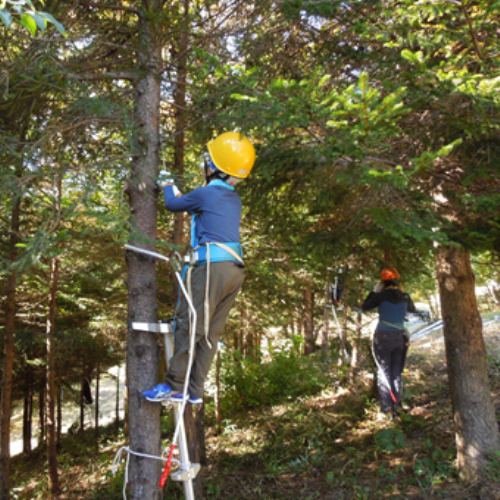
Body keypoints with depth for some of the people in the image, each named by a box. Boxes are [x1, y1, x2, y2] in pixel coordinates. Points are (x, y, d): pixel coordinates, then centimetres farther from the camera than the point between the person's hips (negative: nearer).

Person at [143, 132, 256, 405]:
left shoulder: (205, 193, -5)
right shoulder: (234, 199, 19)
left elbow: (173, 204, 13)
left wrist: (168, 185, 33)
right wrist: (177, 190, 45)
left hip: (213, 266, -8)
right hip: (235, 270, 8)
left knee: (189, 325, -3)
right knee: (210, 333, 8)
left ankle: (175, 386, 1)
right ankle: (194, 390, 14)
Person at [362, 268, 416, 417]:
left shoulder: (382, 296, -10)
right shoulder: (405, 297, 3)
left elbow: (365, 307, -1)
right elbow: (413, 310, 23)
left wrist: (374, 291, 4)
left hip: (383, 337, -3)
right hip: (400, 338, 4)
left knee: (383, 373, 5)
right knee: (397, 374, 13)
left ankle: (386, 407, 3)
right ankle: (396, 406, 15)